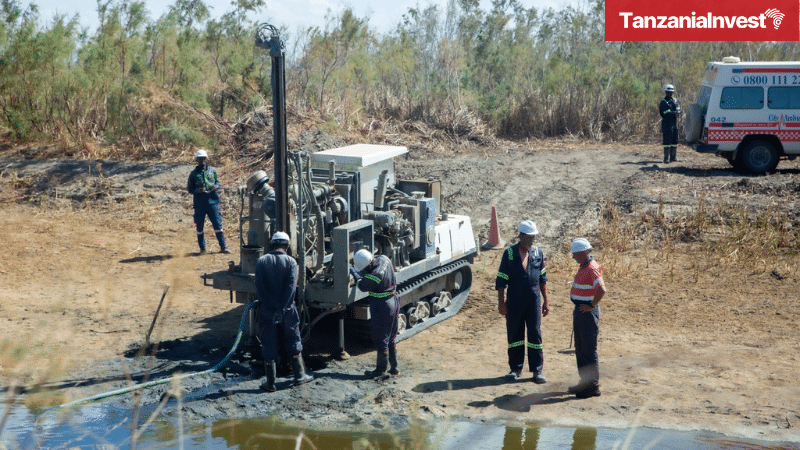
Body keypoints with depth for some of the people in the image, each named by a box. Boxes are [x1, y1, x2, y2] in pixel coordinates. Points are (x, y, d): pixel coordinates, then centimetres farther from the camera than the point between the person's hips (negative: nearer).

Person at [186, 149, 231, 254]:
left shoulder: (212, 170, 9)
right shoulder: (194, 174, 5)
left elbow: (218, 182, 16)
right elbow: (189, 188, 7)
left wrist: (216, 187, -7)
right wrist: (197, 190, -13)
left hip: (212, 200, 0)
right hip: (199, 201, 0)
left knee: (217, 223, -3)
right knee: (199, 225, 4)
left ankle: (223, 246, 5)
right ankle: (202, 248, 16)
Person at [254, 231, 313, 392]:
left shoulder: (262, 261, -2)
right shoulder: (291, 262, -4)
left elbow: (259, 287, -11)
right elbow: (291, 286, -16)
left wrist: (271, 309, -13)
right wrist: (281, 309, -17)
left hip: (267, 311, 1)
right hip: (287, 310, 0)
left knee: (268, 346, 8)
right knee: (294, 342, 17)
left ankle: (270, 383, 13)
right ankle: (299, 376, 24)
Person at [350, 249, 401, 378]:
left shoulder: (374, 276, -28)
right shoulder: (383, 259, -5)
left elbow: (362, 286, -10)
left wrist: (354, 273, 8)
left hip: (381, 307, -9)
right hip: (393, 302, 9)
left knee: (380, 339, 5)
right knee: (391, 338, 19)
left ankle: (380, 369, 16)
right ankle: (394, 367, 27)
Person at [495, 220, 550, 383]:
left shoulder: (538, 252, 5)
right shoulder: (509, 253, -4)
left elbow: (542, 278, 13)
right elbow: (501, 280, -2)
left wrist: (545, 301, 12)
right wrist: (501, 302, -5)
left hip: (534, 301, 1)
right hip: (514, 301, -1)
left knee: (535, 334, -1)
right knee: (514, 334, 6)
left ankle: (537, 371, 5)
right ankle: (516, 368, 18)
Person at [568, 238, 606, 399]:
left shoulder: (592, 269, -20)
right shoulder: (584, 266, 12)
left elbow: (602, 289, -33)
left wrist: (592, 306, -21)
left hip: (588, 313, -10)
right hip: (579, 311, 10)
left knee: (589, 350, -5)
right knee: (580, 349, 16)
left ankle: (593, 386, 2)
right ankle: (585, 382, 26)